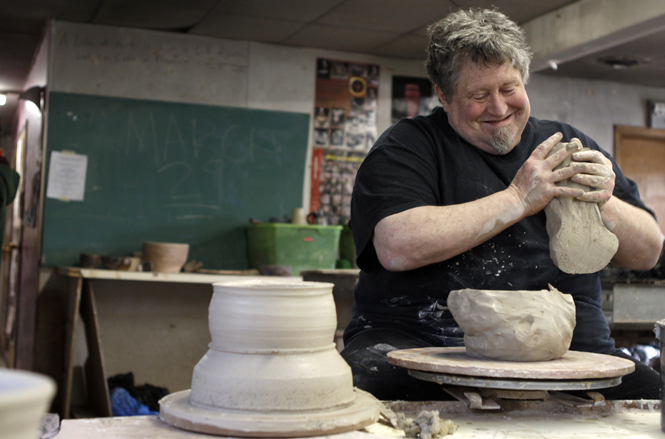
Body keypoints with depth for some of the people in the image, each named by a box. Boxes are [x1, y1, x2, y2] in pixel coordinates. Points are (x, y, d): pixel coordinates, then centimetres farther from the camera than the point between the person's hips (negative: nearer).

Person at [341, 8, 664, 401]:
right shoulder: (408, 145, 4)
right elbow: (397, 247, -16)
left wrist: (603, 203, -6)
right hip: (423, 341, -3)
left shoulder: (568, 145, 17)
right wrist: (518, 199, -11)